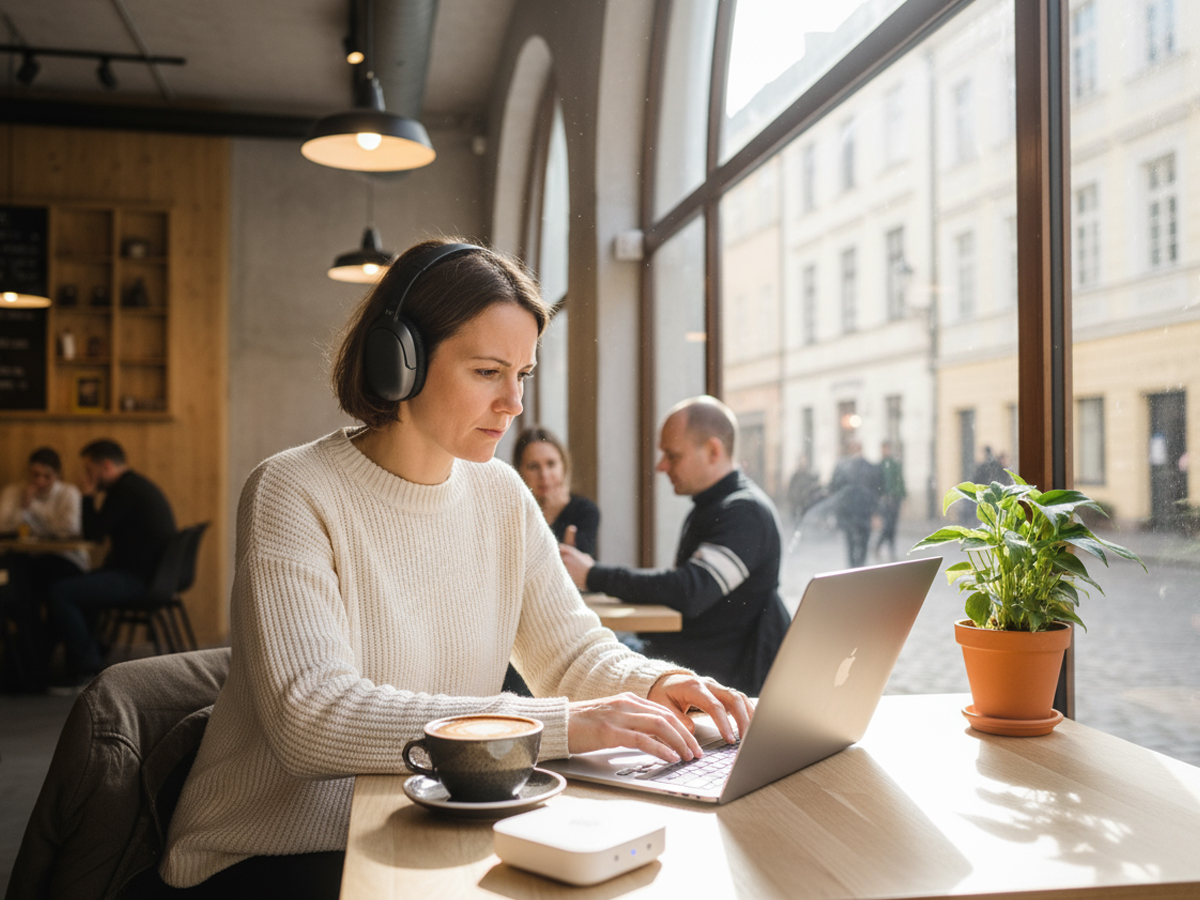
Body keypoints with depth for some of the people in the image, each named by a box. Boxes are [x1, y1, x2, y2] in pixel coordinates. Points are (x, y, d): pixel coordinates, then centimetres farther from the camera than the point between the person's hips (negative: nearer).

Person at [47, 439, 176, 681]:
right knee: (75, 586, 26)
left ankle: (88, 669, -5)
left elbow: (93, 533, -14)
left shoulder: (125, 490, -15)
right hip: (144, 573, 12)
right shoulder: (135, 484, 19)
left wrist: (88, 495, -3)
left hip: (137, 578, -12)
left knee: (60, 593, -15)